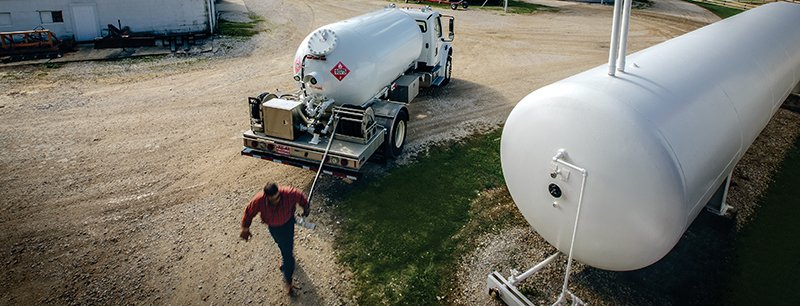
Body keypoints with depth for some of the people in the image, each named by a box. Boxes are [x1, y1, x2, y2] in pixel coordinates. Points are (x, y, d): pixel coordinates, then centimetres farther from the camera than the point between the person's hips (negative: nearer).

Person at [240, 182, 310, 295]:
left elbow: (301, 197, -17)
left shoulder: (289, 193, -39)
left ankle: (288, 280, 21)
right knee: (281, 244, 24)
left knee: (288, 251, 0)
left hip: (288, 223, -1)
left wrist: (306, 209, 1)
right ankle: (287, 262, 58)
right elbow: (249, 213, -16)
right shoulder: (259, 200, -36)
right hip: (272, 226, 1)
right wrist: (245, 229, -4)